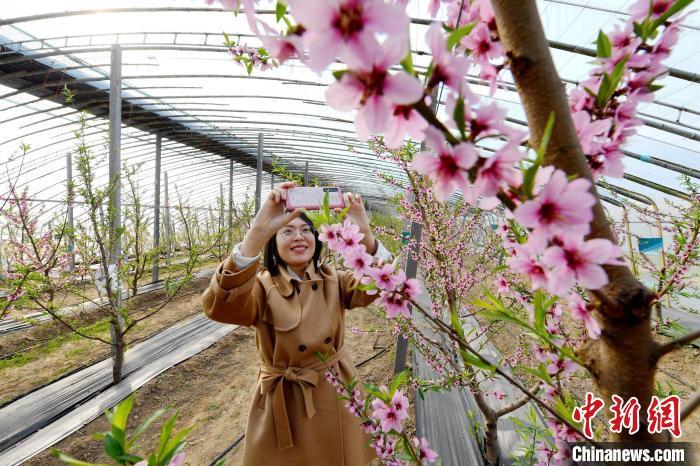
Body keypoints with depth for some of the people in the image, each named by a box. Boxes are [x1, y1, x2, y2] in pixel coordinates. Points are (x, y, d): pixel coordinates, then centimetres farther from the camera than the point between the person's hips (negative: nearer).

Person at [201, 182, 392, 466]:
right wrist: (259, 230, -47)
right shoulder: (263, 287, -15)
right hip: (286, 404, -3)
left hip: (338, 396, 3)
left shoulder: (333, 281, -4)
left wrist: (365, 233, -37)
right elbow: (219, 306, -36)